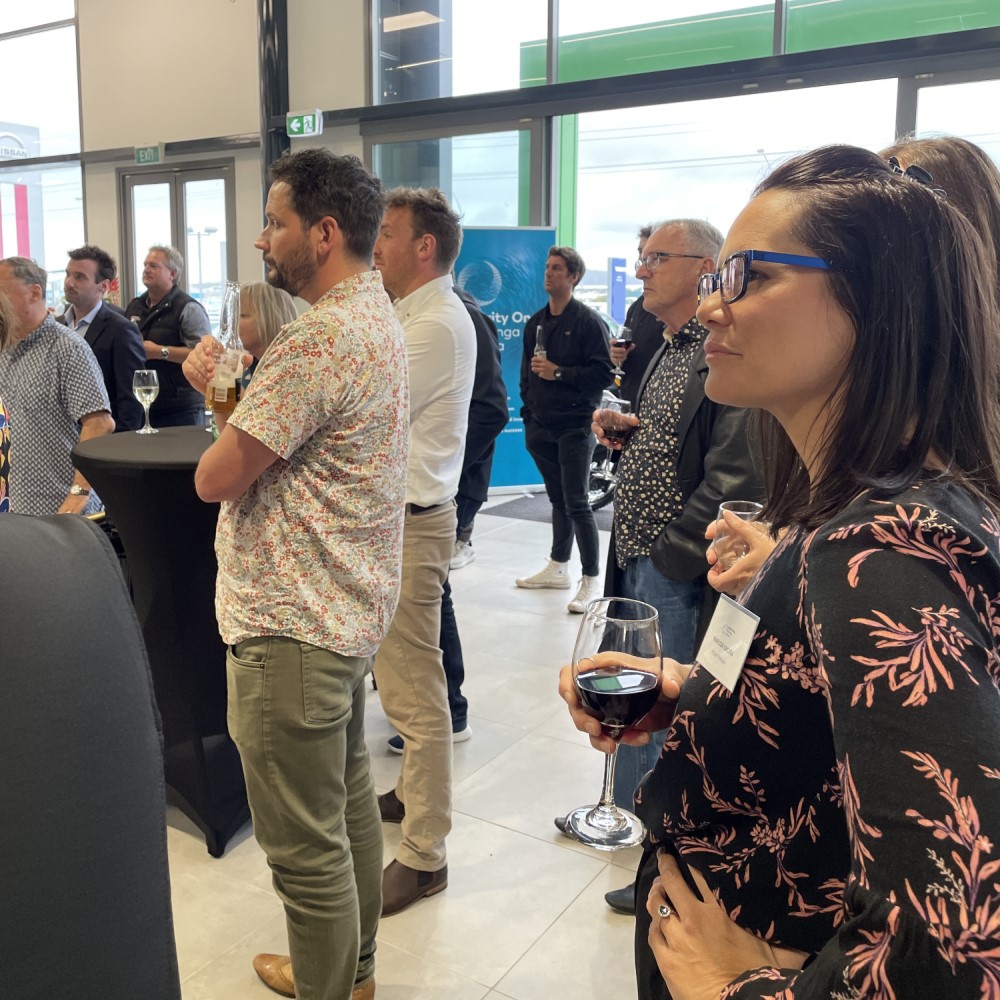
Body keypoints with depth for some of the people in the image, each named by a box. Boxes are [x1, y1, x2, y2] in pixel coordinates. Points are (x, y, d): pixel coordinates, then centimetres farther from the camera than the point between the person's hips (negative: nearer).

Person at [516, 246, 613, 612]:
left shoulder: (588, 321, -6)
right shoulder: (536, 322, 14)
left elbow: (603, 374, -13)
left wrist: (558, 372, -17)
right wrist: (528, 414, 13)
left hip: (575, 427, -6)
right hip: (541, 427, 6)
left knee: (577, 503, -6)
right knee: (558, 499, 15)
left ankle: (591, 579, 2)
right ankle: (557, 568, 26)